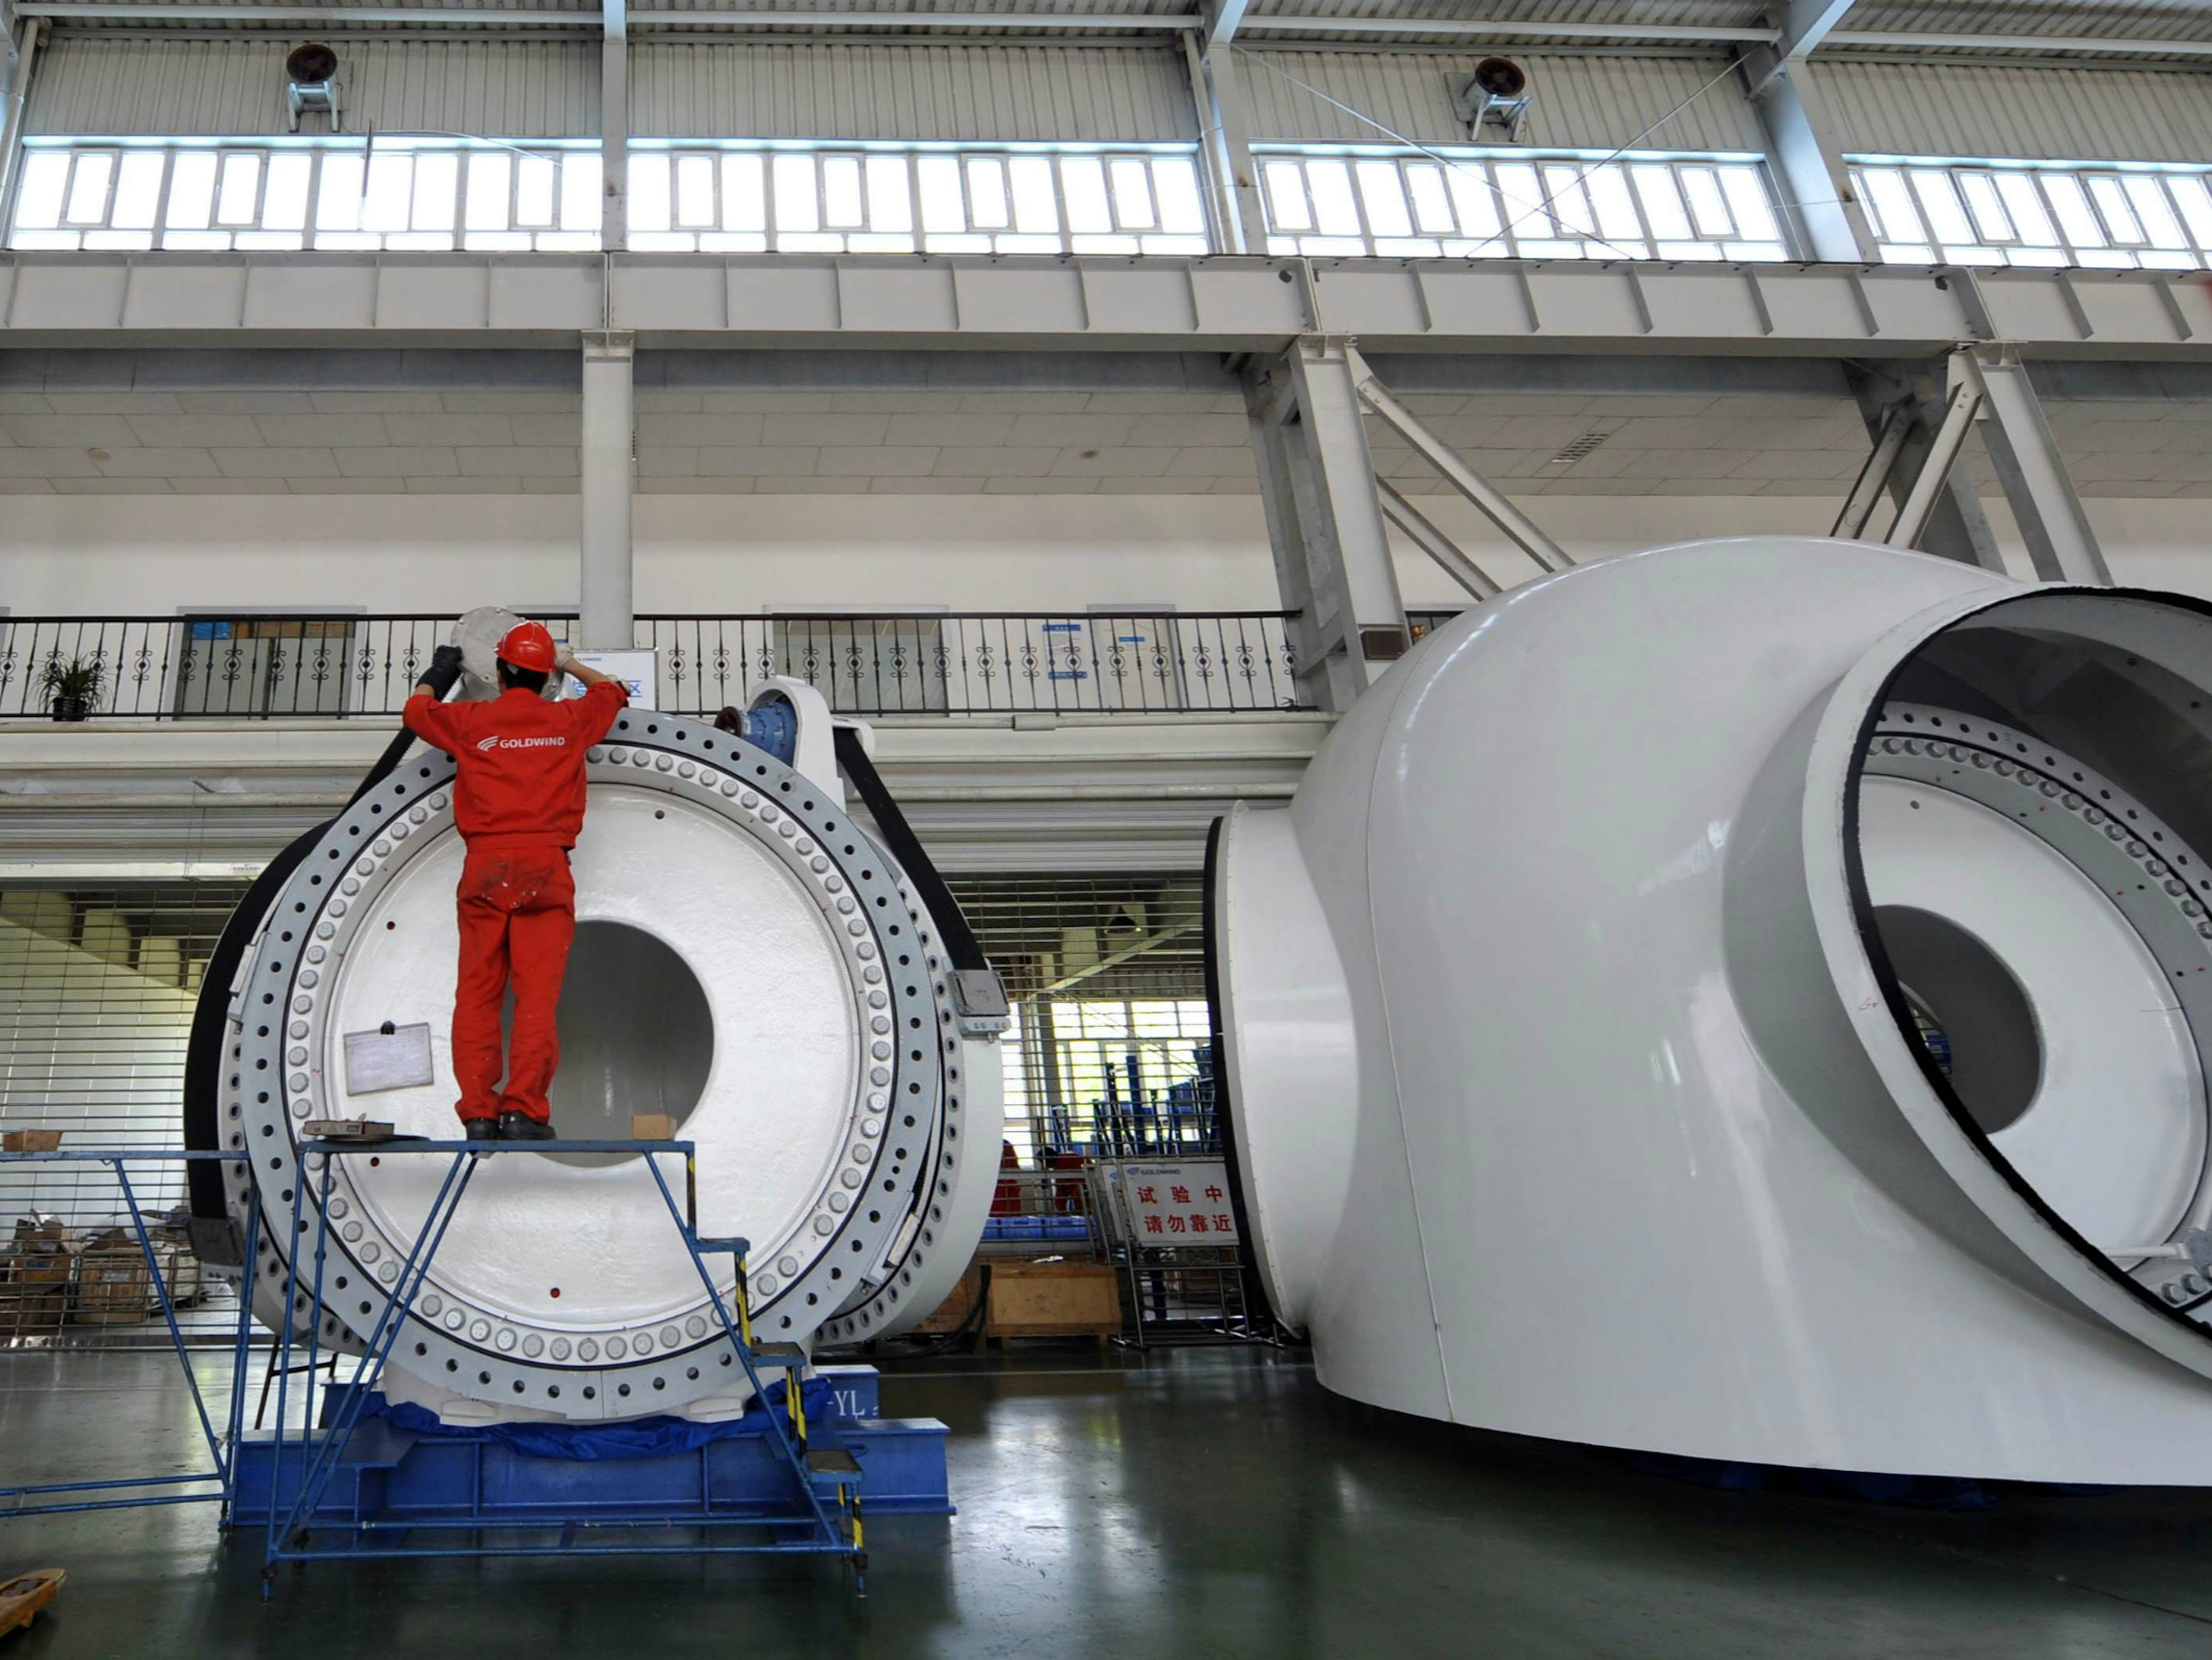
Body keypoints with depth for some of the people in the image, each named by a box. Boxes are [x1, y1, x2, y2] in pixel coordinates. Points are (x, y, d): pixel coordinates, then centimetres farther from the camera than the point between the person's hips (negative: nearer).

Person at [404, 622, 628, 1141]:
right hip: (544, 866, -1)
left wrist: (440, 671, 50)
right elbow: (611, 691, 33)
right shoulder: (569, 719, 11)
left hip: (483, 869, 1)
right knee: (537, 996, -6)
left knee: (476, 995, 4)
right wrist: (568, 662, 46)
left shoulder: (471, 720, 10)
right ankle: (523, 1112, -12)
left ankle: (478, 1114, -1)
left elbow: (417, 709, 32)